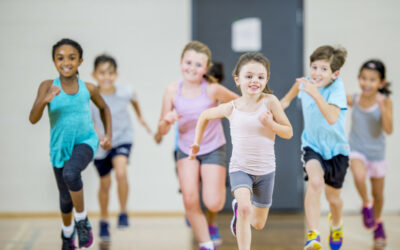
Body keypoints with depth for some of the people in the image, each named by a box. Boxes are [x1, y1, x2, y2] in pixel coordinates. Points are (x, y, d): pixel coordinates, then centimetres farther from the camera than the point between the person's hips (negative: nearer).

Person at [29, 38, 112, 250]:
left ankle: (82, 220, -11)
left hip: (85, 142, -1)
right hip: (60, 147, 2)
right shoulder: (48, 86, -12)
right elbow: (33, 119, -21)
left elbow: (103, 108, 14)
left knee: (71, 173, -33)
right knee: (65, 198, 13)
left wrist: (108, 134, 5)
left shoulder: (88, 88, -8)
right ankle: (67, 233, 44)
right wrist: (45, 100, -39)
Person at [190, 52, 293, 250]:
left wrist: (271, 124, -26)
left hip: (265, 170, 1)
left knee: (258, 224, 16)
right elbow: (205, 116, 10)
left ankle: (238, 208, 49)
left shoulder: (270, 101, -12)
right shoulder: (231, 108, -9)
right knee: (245, 207, -29)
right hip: (240, 168, -1)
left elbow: (288, 133, -8)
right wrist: (197, 143, 9)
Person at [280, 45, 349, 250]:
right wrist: (286, 100, 19)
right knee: (315, 181, -29)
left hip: (336, 148, -1)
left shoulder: (337, 88, -24)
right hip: (312, 145, 1)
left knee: (333, 197, 15)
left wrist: (315, 94, -49)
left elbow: (332, 118, -41)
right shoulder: (306, 82, -11)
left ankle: (336, 224, 51)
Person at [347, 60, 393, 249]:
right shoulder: (353, 100, -11)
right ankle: (366, 205, -3)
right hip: (356, 150, -1)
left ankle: (378, 223, 44)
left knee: (378, 194, 15)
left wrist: (382, 106, -31)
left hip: (376, 153, 1)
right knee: (359, 176, -33)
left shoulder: (385, 102, -15)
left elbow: (388, 130, -21)